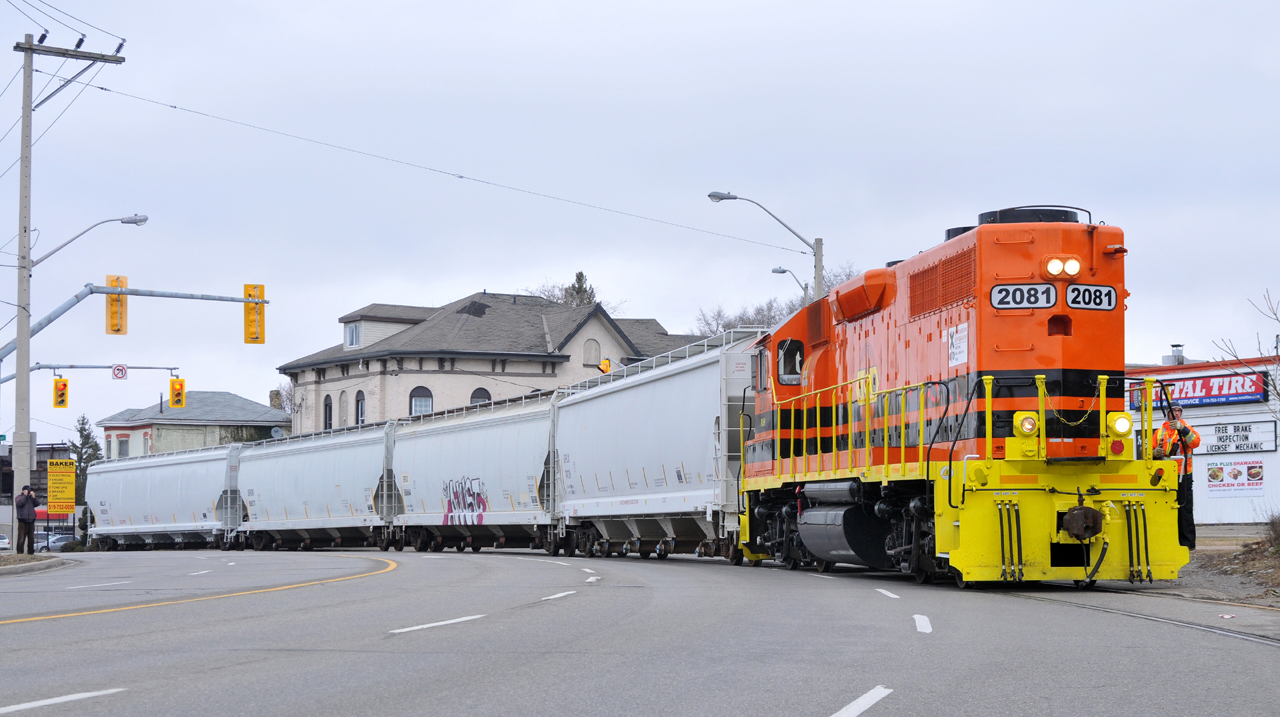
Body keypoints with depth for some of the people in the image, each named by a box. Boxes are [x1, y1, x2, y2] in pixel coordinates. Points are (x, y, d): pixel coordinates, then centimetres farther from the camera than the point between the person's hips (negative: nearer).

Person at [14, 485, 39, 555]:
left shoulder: (32, 498, 19)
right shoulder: (19, 497, 7)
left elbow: (38, 503, 7)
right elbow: (19, 504, -13)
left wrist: (34, 497, -6)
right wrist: (25, 495, -10)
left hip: (31, 520, 5)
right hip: (23, 520, -5)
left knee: (31, 537, 5)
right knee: (21, 537, -11)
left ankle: (30, 552, 11)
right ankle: (19, 552, -11)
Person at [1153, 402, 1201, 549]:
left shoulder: (1187, 429, 7)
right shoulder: (1160, 432, 16)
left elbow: (1195, 442, -14)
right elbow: (1151, 451, 14)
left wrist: (1182, 428, -25)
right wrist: (1155, 453, -9)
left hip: (1182, 476, -3)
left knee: (1184, 509, -3)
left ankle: (1187, 542, -1)